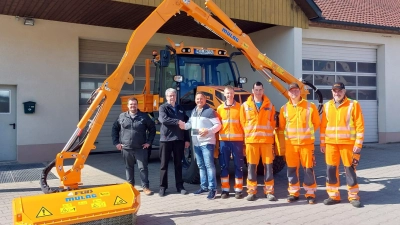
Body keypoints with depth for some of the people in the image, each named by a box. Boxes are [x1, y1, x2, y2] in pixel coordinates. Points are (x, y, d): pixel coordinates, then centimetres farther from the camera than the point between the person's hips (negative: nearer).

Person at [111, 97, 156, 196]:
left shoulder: (144, 116, 1)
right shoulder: (122, 116, 5)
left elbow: (152, 129, 6)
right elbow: (114, 129, 12)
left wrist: (149, 142, 0)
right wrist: (116, 142, 5)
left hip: (141, 148, -2)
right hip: (126, 148, 2)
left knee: (143, 167, -2)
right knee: (129, 168, 12)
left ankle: (145, 187, 6)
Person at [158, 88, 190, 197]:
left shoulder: (180, 109, 14)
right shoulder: (163, 107, 1)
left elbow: (185, 124, 13)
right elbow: (163, 119, -19)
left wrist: (187, 139, 8)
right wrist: (177, 122, -22)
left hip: (179, 139, 4)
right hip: (166, 139, -3)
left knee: (178, 164, 10)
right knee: (164, 164, 3)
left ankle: (180, 186, 18)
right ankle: (163, 187, 11)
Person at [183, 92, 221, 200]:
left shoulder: (210, 111, -8)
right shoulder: (193, 111, 15)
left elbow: (218, 125, -10)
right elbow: (190, 123, 22)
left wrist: (208, 131, -24)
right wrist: (183, 126, 2)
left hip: (207, 142, -8)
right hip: (196, 143, 8)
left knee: (209, 165, -10)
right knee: (201, 166, 14)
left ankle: (212, 188, -7)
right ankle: (204, 186, 23)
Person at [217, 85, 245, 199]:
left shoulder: (239, 107, 4)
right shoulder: (220, 108, 10)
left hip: (237, 140, -2)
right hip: (223, 140, 2)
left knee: (238, 165, 1)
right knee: (224, 166, 5)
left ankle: (238, 190, 10)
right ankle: (225, 190, 13)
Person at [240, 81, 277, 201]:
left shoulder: (269, 105, 8)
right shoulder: (245, 105, 6)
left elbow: (272, 122, 11)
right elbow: (243, 122, 7)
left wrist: (267, 133, 4)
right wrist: (249, 133, 2)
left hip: (266, 139, 1)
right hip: (251, 139, 0)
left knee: (268, 165, 1)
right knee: (252, 166, 3)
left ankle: (269, 191, 10)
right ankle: (251, 191, 11)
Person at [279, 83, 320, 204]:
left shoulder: (310, 106, -1)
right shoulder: (284, 108, 4)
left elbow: (317, 123, 8)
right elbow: (281, 127, 11)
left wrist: (307, 132, 11)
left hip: (307, 143, -2)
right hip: (290, 144, 2)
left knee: (308, 169, 2)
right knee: (292, 169, 7)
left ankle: (310, 193, 13)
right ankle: (293, 193, 19)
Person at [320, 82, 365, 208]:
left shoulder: (353, 105, -3)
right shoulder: (327, 106, 9)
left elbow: (360, 125, -5)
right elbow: (323, 126, 11)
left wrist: (358, 144, -10)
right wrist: (322, 143, 9)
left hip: (348, 143, -3)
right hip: (331, 143, 3)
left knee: (350, 170, 3)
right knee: (331, 170, 5)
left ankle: (353, 197, 16)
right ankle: (333, 196, 17)